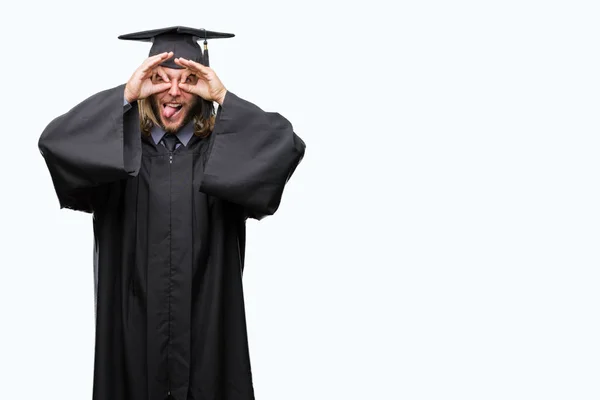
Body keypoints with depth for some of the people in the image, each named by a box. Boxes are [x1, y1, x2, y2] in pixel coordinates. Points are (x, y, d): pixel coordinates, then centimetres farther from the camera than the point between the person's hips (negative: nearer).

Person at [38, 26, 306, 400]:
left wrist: (224, 98, -14)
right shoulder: (119, 148, 3)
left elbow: (289, 146, -13)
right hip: (135, 321, 0)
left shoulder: (221, 151, 2)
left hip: (206, 320, 0)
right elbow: (54, 142, -14)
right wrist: (125, 95, -15)